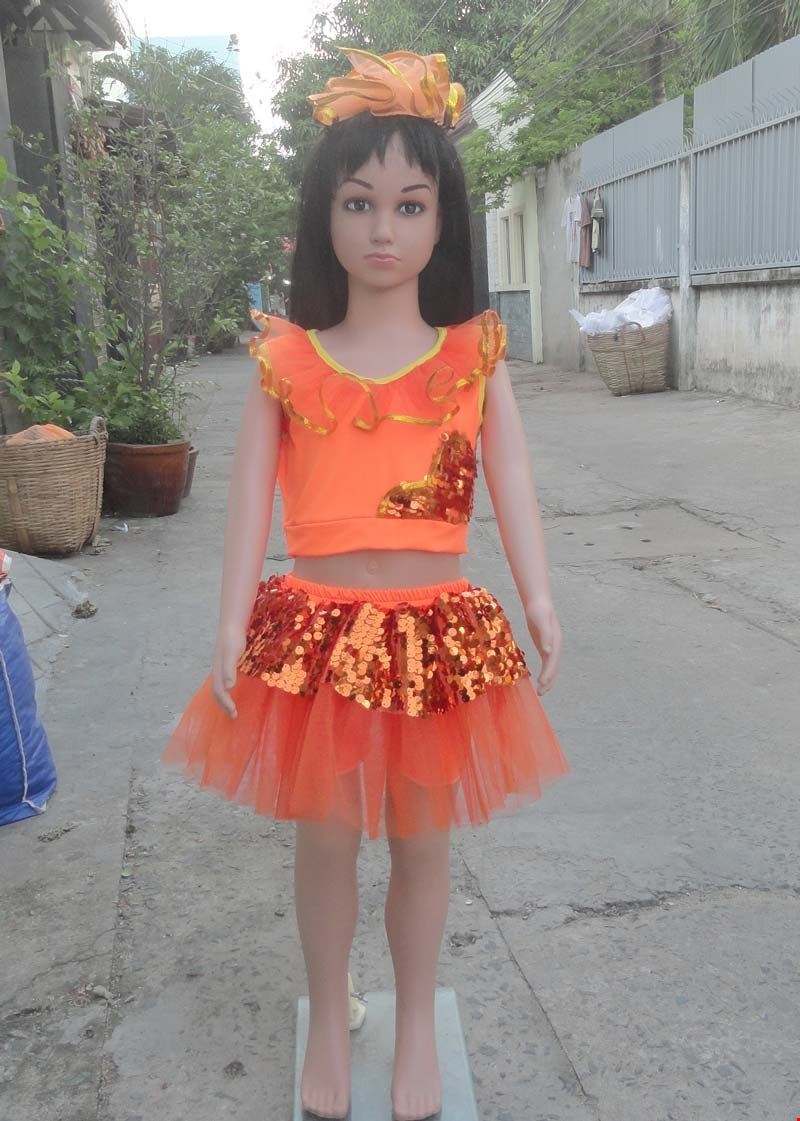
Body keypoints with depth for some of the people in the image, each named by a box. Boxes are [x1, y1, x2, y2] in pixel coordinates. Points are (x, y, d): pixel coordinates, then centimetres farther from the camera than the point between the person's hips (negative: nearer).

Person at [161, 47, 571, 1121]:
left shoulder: (475, 355, 1)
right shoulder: (287, 362, 0)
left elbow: (512, 484, -5)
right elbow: (252, 498, -2)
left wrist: (540, 605, -14)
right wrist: (234, 626, -7)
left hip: (439, 629, 0)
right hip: (317, 629, 0)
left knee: (422, 838, 14)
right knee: (326, 837, 13)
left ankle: (417, 1022, 38)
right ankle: (328, 1019, 38)